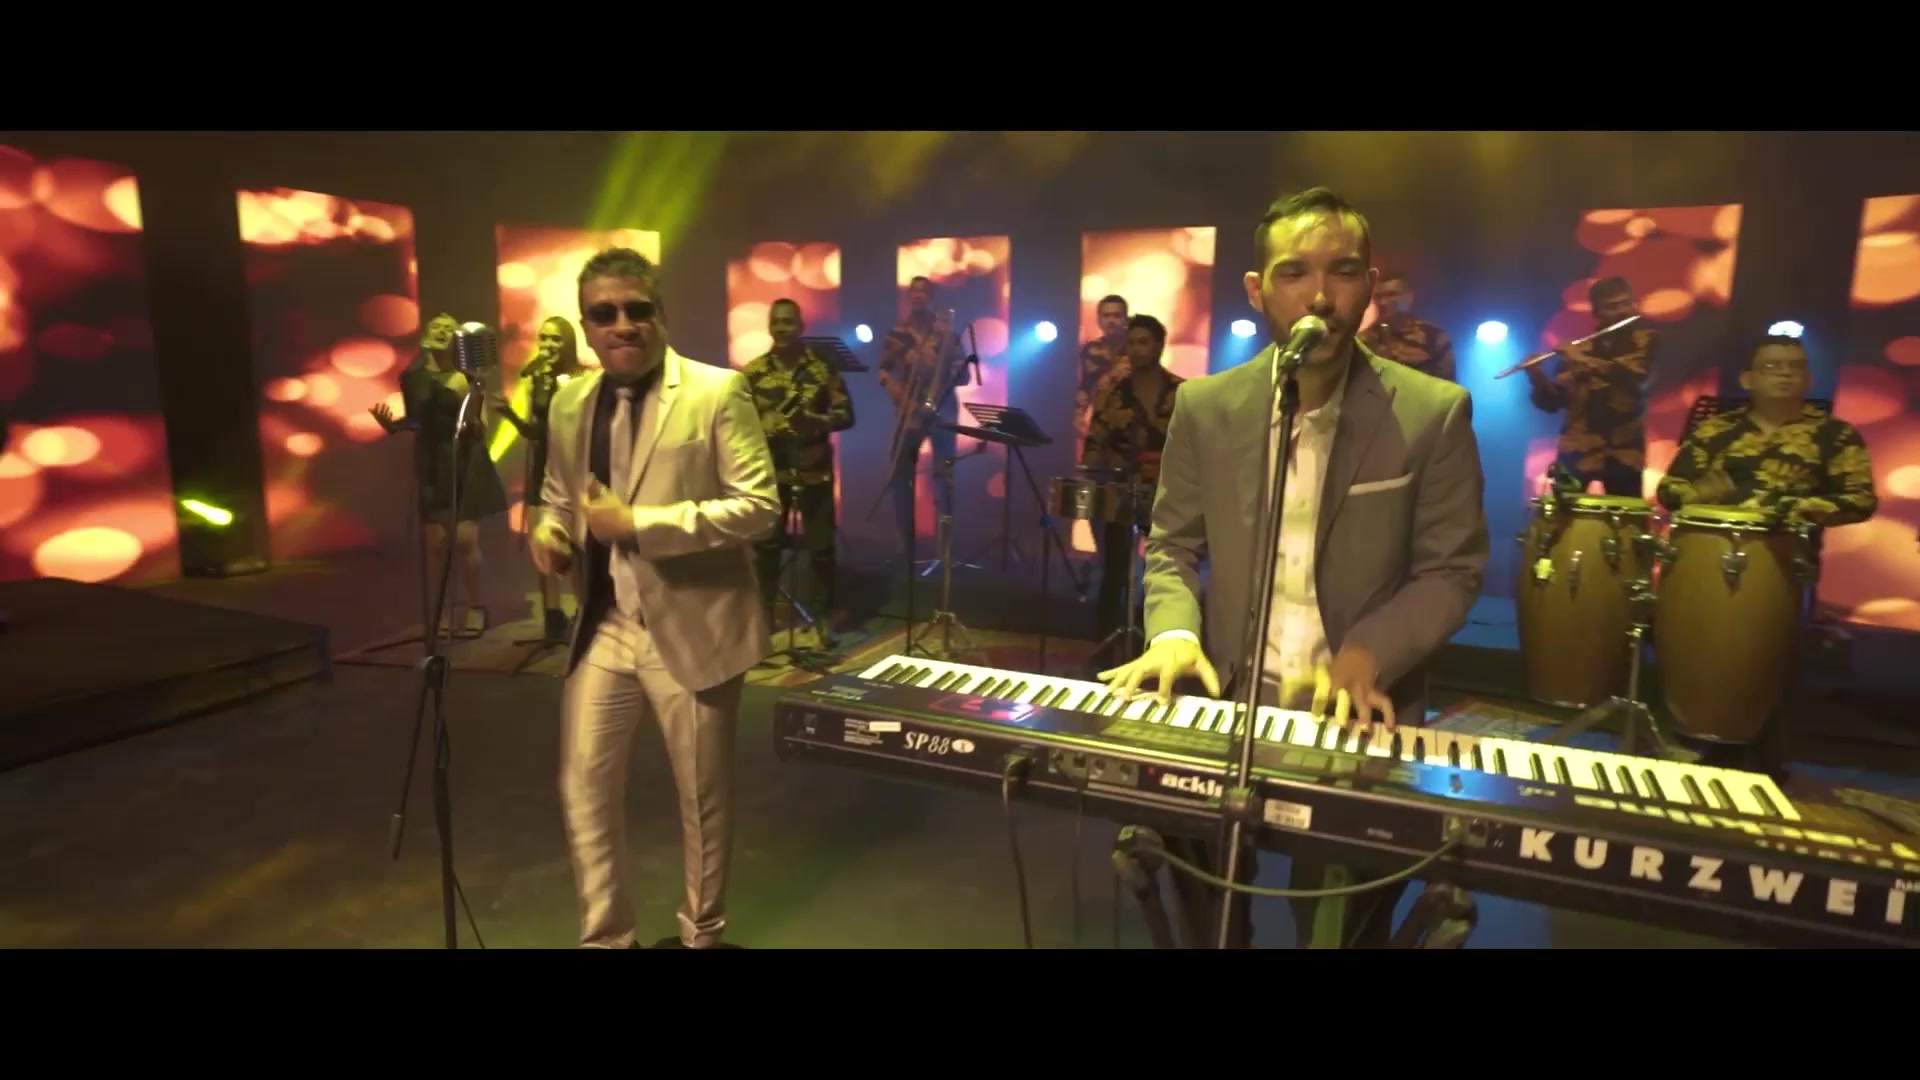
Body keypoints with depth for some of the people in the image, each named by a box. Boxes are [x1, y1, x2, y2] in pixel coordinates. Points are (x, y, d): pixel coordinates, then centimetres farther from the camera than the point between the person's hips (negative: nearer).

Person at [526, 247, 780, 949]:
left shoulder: (718, 392, -11)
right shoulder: (568, 404, 7)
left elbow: (759, 505, -17)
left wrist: (638, 524, -23)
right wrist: (550, 529, -5)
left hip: (691, 628, -4)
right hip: (603, 628, 5)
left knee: (702, 796, 12)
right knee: (583, 788, 8)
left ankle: (701, 935, 36)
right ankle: (605, 937, 31)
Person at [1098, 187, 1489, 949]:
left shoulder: (1433, 413, -8)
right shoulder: (1204, 407, -1)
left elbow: (1453, 569, -4)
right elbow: (1171, 546, 5)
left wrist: (1364, 654, -19)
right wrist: (1174, 631, -14)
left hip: (1359, 714, -1)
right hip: (1227, 703, 2)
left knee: (1341, 925, 5)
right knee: (1207, 924, 6)